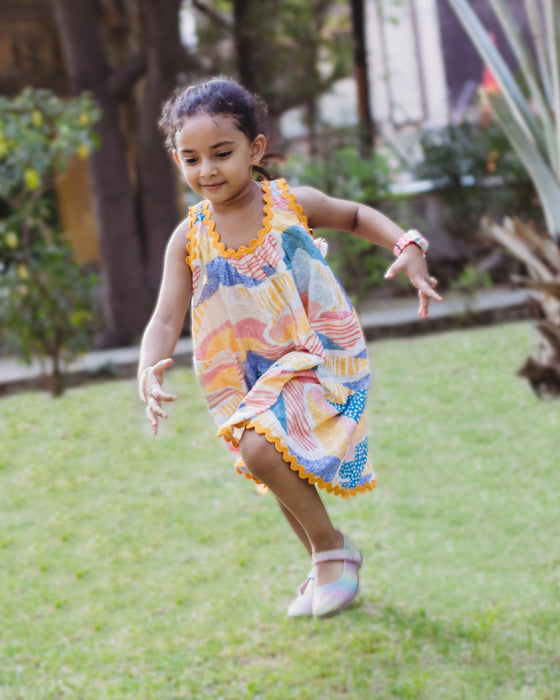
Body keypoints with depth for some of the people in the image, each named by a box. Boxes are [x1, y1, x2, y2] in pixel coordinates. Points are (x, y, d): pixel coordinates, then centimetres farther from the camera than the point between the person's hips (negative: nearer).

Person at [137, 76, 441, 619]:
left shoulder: (291, 204, -8)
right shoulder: (190, 238, -5)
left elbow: (356, 216, 11)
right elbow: (166, 318, -7)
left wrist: (408, 249, -5)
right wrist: (149, 371, -27)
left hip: (321, 357, -4)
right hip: (252, 377, 5)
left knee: (261, 450, -26)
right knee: (285, 477, 15)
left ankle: (332, 546, -6)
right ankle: (327, 567, 41)